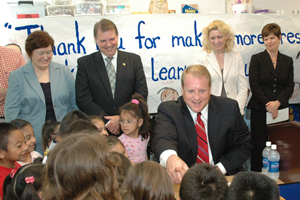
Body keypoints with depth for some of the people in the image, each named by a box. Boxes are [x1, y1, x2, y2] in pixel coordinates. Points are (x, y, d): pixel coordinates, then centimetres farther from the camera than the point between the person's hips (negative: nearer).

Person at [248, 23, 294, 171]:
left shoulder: (287, 61, 11)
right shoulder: (257, 59, 1)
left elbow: (290, 87, 5)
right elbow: (254, 86, -5)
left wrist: (277, 102, -12)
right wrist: (269, 105, -12)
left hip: (280, 110, 3)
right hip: (260, 109, -2)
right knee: (259, 145, 0)